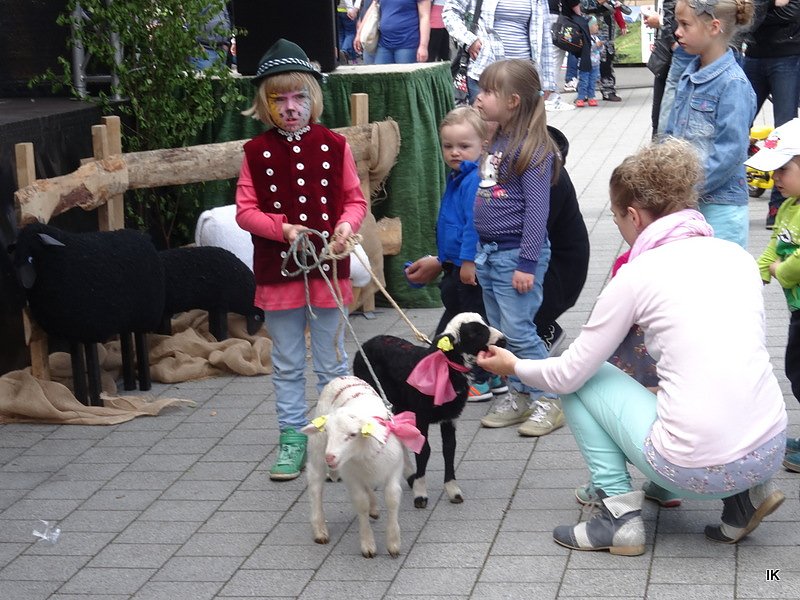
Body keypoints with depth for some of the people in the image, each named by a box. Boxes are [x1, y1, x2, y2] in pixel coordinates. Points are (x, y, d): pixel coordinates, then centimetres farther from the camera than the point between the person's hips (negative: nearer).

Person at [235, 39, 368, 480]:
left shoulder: (334, 146, 0)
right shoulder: (257, 153, -1)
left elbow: (355, 199, 7)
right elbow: (245, 209, -1)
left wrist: (346, 225, -14)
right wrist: (284, 229, -16)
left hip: (328, 270, 0)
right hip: (278, 270, 0)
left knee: (332, 362, 9)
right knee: (287, 365, 10)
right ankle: (292, 438, 20)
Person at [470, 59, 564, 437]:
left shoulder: (532, 149, -16)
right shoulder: (497, 143, 11)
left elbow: (537, 209, -18)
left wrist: (527, 263, -20)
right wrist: (477, 253, 19)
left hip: (516, 253, -9)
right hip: (489, 252, 9)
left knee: (518, 330, -6)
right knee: (500, 332, 14)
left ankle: (548, 401, 5)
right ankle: (519, 395, 25)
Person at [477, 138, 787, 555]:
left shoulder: (638, 274, -5)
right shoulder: (736, 254, 9)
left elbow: (567, 374, 2)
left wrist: (515, 366, 21)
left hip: (696, 470, -6)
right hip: (771, 453, 6)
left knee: (582, 380, 15)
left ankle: (620, 514, 7)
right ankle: (746, 494, 15)